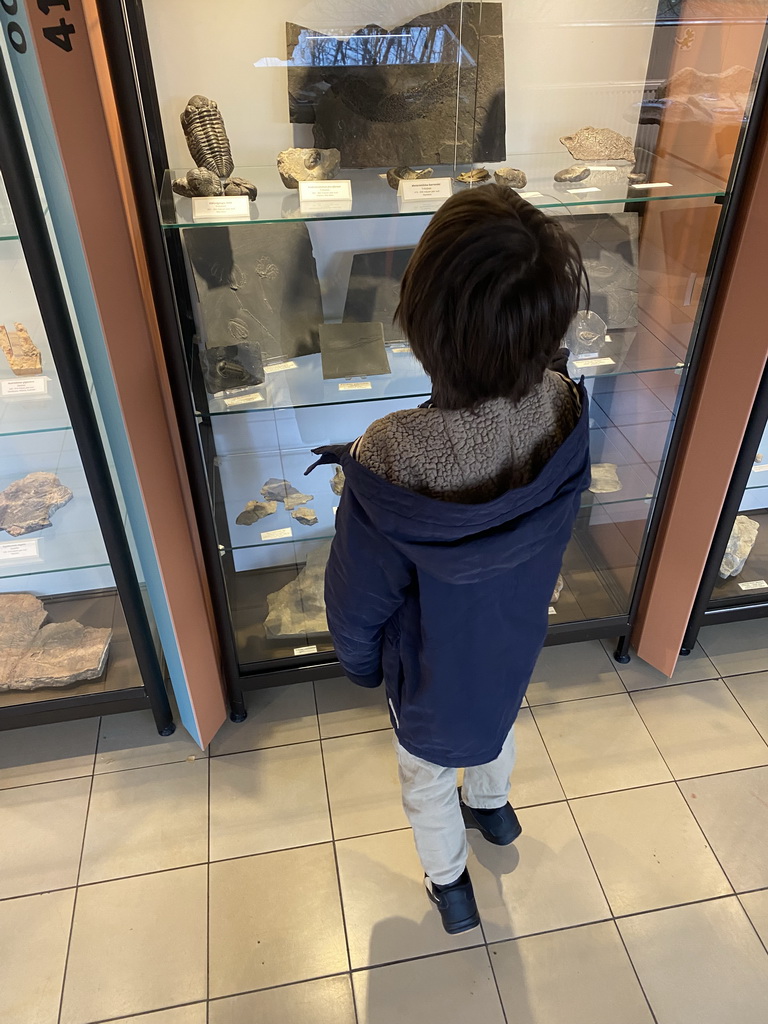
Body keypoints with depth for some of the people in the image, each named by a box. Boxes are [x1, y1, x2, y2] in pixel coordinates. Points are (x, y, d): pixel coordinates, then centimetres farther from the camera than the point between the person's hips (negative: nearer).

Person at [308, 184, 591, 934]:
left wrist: (360, 663, -2)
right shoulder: (564, 410, -29)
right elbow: (548, 538, -8)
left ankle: (450, 885, 55)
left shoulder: (389, 465, -42)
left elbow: (359, 603, -23)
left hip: (432, 669, -3)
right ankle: (491, 808, 67)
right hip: (512, 644, 4)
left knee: (427, 777, 28)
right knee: (496, 724, 36)